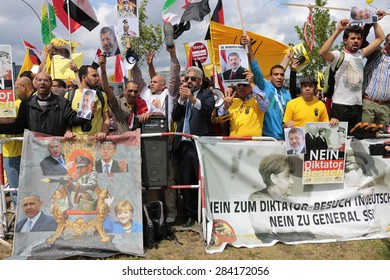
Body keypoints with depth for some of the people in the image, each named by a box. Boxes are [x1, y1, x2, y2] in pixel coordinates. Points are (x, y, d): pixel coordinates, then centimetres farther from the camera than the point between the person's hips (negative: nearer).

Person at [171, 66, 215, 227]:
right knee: (185, 183, 8)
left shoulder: (206, 95, 6)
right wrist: (181, 99, -6)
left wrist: (192, 98, -29)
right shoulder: (181, 97, 18)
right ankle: (191, 215, 20)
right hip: (183, 145, 5)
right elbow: (175, 117, 6)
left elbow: (208, 109, -15)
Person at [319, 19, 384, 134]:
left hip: (357, 107, 6)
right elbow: (322, 52, -25)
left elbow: (380, 38, 19)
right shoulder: (338, 55, -5)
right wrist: (338, 30, -24)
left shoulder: (360, 54, 14)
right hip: (340, 107, -6)